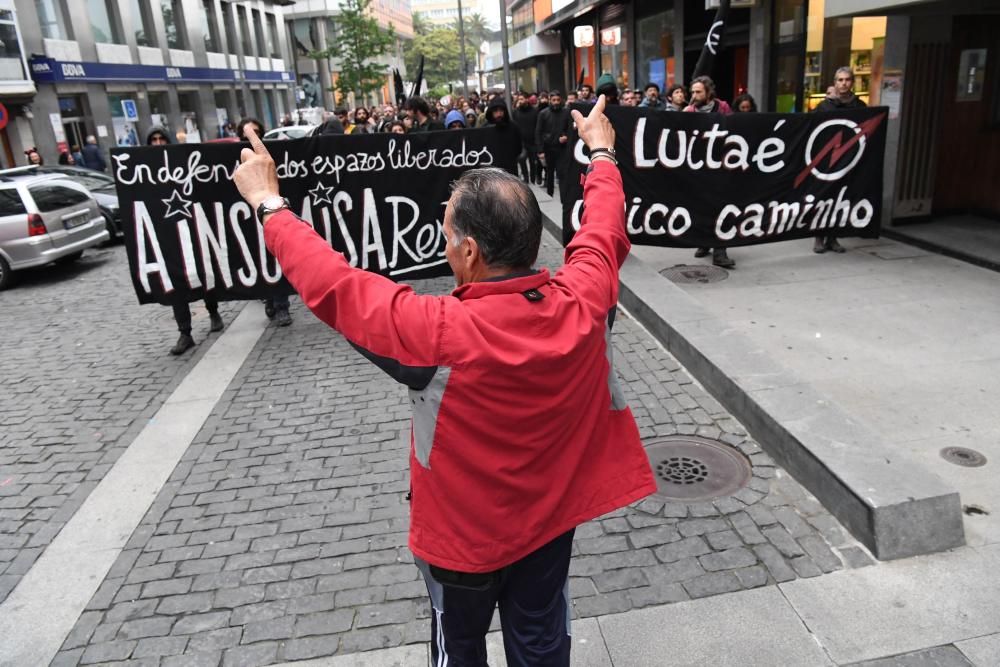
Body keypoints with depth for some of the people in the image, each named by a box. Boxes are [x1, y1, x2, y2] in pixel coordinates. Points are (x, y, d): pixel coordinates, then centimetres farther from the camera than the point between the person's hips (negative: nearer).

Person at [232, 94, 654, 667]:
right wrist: (603, 154, 15)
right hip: (552, 517, 4)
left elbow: (335, 286, -24)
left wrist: (270, 205, -9)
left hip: (466, 532, -3)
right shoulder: (583, 303, -22)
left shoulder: (442, 333, -35)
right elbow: (604, 233, -2)